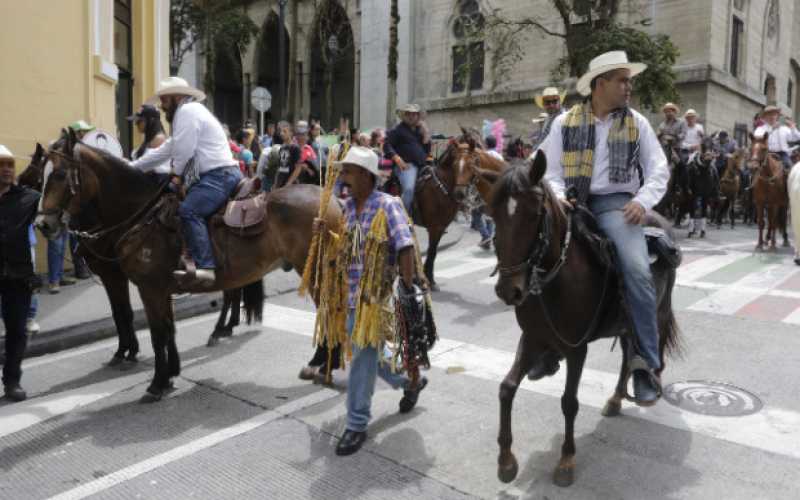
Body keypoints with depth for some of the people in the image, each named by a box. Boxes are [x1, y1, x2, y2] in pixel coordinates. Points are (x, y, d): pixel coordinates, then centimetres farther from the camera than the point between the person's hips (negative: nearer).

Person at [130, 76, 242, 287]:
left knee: (188, 211, -26)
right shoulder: (187, 112, 29)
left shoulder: (187, 111, -5)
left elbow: (183, 151, -15)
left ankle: (205, 268, -34)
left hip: (219, 176, -11)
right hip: (214, 176, 11)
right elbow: (165, 150, 32)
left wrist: (177, 174, 4)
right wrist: (132, 167, 31)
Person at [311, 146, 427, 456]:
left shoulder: (388, 205, -14)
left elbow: (405, 248, -19)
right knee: (364, 353, 19)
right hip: (353, 294, 8)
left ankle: (357, 424, 13)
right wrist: (326, 233, 1)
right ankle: (410, 381, 43)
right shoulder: (349, 205, 7)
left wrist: (407, 289, -23)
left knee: (363, 358, -3)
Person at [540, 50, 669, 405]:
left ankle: (646, 364, -14)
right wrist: (557, 196, -11)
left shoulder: (637, 123, 11)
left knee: (638, 272, -25)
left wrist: (643, 201, -10)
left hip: (615, 203, -1)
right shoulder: (565, 122, 10)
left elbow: (659, 170, 8)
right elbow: (551, 170, 9)